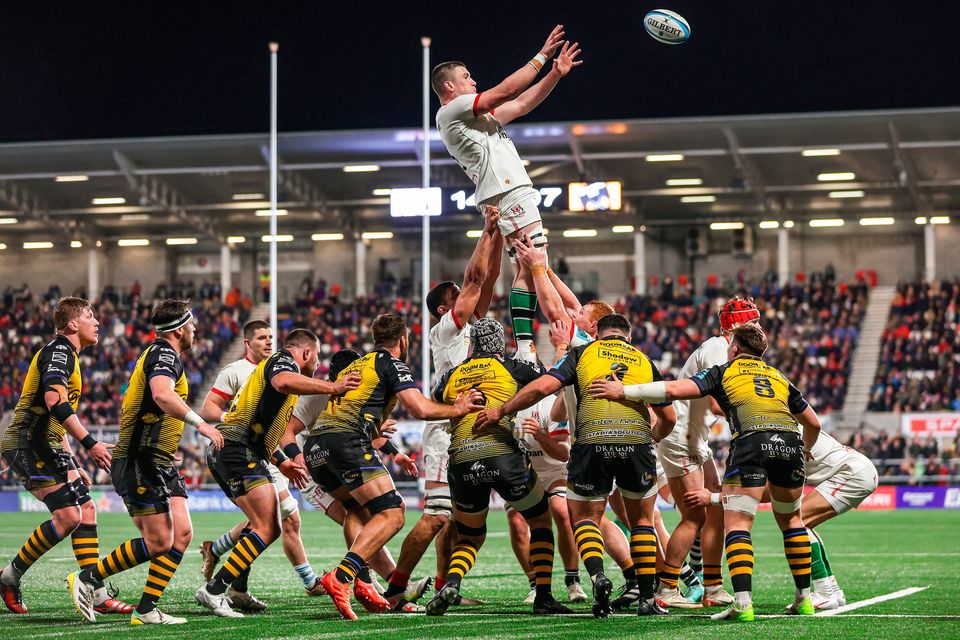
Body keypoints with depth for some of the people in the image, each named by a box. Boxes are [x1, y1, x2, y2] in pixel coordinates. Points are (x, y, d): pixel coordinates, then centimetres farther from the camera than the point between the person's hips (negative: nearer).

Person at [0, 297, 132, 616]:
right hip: (29, 444, -10)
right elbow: (54, 400, -26)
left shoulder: (65, 354, 22)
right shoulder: (58, 351, -10)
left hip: (45, 445, 10)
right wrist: (90, 443, -28)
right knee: (68, 516, -14)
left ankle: (97, 594, 2)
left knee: (86, 509, 3)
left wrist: (73, 466, 25)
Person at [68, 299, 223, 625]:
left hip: (161, 464, 10)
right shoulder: (165, 354, -12)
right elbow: (162, 394, -33)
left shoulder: (157, 353, 20)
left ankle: (146, 610, 2)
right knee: (158, 542, -10)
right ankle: (86, 578, 2)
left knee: (182, 534, 1)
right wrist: (200, 423, -34)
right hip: (142, 462, -10)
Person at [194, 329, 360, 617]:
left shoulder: (276, 363, 29)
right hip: (239, 450, -11)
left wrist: (281, 462, 36)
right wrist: (331, 387, -28)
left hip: (227, 452, 11)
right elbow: (283, 382, -29)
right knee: (266, 529, -16)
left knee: (269, 526, 18)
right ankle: (213, 591, -20)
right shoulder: (283, 360, -2)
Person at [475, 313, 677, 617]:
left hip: (591, 441, -1)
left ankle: (598, 577, -12)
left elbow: (542, 386, 3)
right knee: (641, 520, 21)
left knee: (584, 519, 16)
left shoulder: (583, 353, 16)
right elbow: (668, 418, 25)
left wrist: (500, 411, 12)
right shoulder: (644, 361, 23)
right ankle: (647, 600, 14)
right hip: (636, 440, 1)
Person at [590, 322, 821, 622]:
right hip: (790, 440, 4)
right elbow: (813, 423, 37)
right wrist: (805, 452, 58)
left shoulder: (724, 371, 20)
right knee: (791, 519, 22)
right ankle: (804, 598, 21)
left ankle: (743, 602, -18)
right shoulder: (779, 377, 32)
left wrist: (624, 391, 8)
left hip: (751, 440, -4)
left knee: (736, 524, -3)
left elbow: (676, 389, 6)